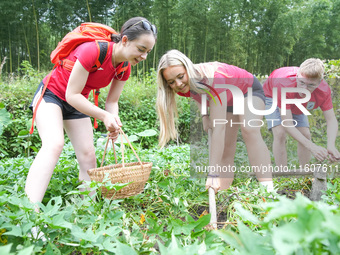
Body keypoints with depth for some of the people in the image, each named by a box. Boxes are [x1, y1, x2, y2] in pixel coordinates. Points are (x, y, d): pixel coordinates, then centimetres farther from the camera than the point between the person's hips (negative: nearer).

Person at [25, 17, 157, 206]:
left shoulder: (124, 68, -9)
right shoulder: (92, 50, -32)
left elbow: (112, 101, -2)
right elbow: (72, 95, -27)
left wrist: (114, 120, -23)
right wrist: (104, 116, -31)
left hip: (77, 103, 7)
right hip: (52, 94, -7)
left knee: (88, 156, 0)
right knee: (54, 144, -29)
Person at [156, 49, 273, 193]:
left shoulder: (212, 78, -43)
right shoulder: (184, 87, -24)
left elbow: (218, 128, -47)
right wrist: (204, 116, -14)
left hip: (249, 90, -6)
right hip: (228, 99, 6)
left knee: (249, 130, -33)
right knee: (226, 150, 0)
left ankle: (268, 189, -39)